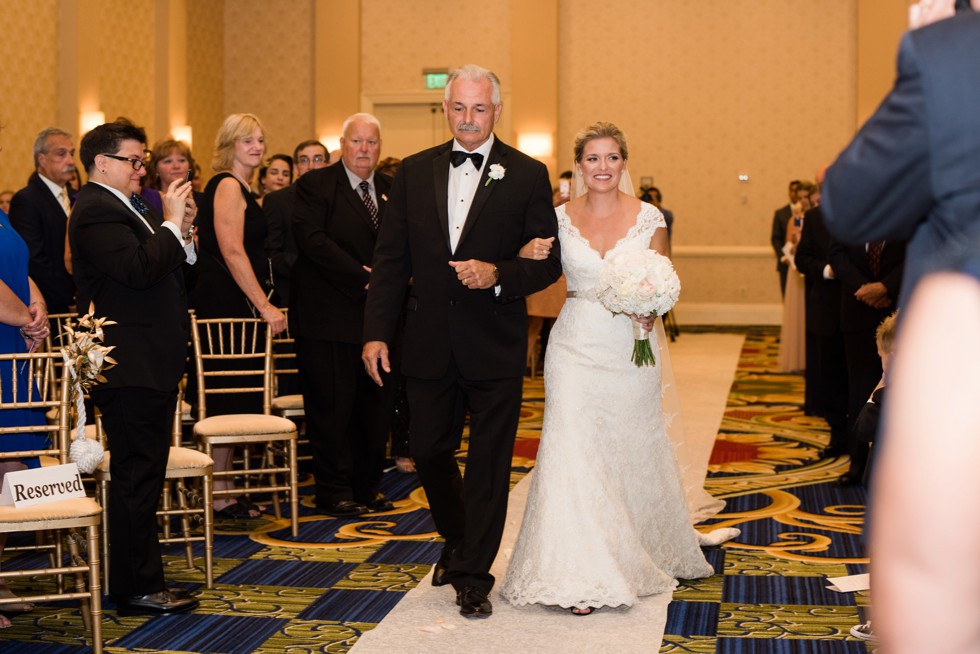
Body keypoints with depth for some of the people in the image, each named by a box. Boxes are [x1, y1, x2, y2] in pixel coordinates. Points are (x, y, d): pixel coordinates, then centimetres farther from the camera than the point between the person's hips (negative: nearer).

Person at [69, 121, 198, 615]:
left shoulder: (125, 208, 19)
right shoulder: (96, 212, -14)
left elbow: (165, 268, 21)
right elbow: (140, 268, -27)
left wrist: (182, 231, 5)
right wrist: (171, 223, -16)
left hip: (152, 364, 11)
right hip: (131, 369, -11)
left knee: (142, 478, 16)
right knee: (135, 478, -5)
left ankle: (143, 580, 25)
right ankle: (136, 590, 3)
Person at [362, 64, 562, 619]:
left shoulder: (527, 175, -2)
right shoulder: (415, 172, 6)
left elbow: (550, 261, -2)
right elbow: (391, 259, 5)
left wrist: (499, 275, -20)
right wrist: (377, 333, -1)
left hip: (495, 346, -3)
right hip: (431, 344, 3)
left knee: (489, 464, 3)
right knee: (429, 453, 12)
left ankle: (474, 576, 16)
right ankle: (458, 543, 38)